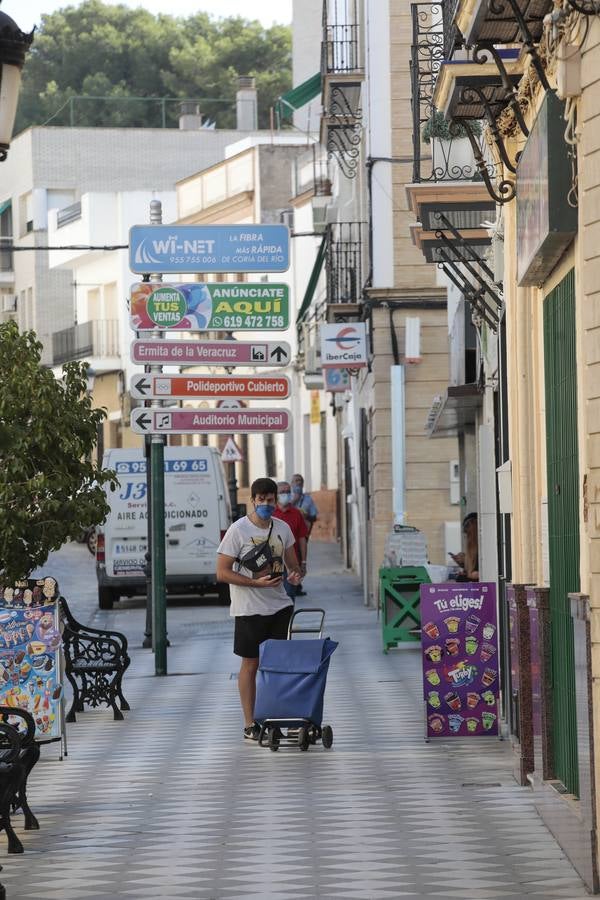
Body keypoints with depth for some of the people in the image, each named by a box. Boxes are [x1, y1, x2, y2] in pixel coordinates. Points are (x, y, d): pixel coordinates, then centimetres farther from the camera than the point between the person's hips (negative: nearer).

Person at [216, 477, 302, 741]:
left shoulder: (283, 528, 7)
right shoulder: (238, 531, -10)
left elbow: (292, 564, 19)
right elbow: (222, 573, -12)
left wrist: (294, 574, -6)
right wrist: (258, 583, -20)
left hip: (280, 605, 5)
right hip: (250, 608, -5)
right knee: (251, 663, 1)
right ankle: (250, 725, 7)